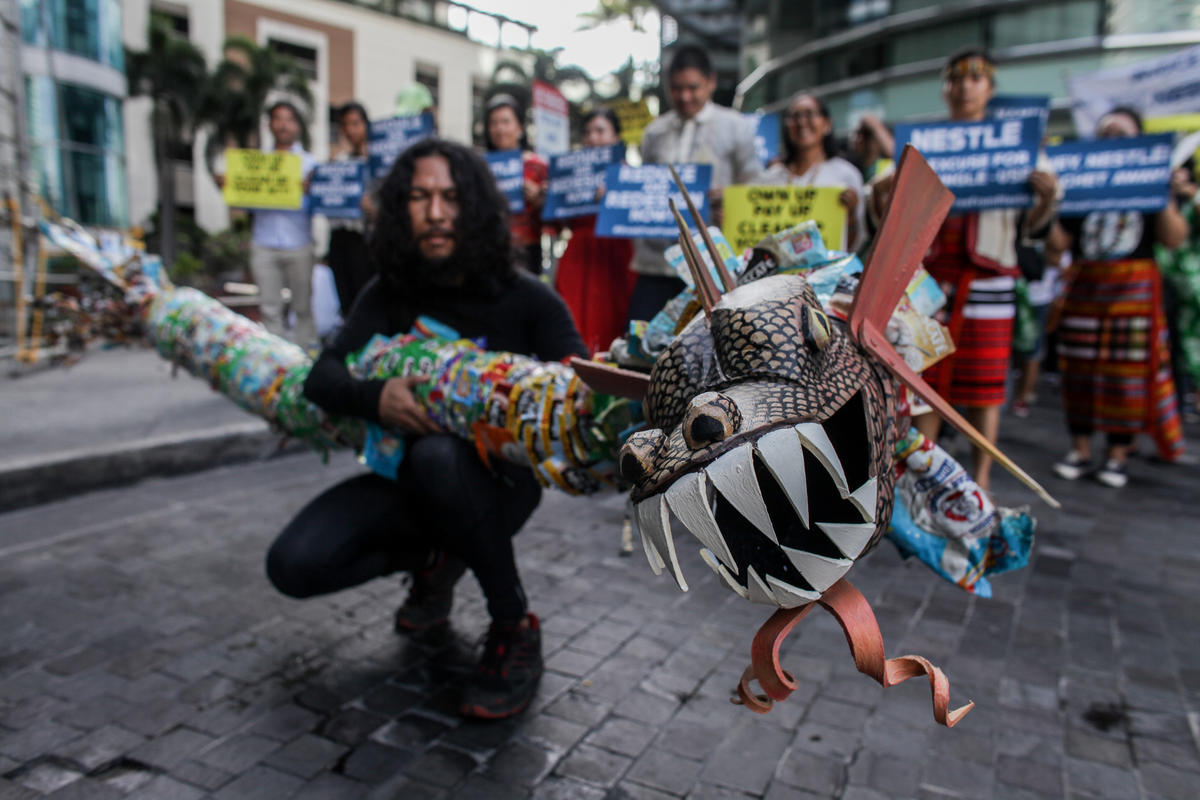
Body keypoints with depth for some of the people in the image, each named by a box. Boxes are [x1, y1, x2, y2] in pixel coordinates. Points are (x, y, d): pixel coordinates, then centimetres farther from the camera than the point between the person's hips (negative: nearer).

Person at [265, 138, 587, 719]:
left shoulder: (525, 298, -12)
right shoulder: (390, 294, 0)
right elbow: (322, 377, -8)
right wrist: (374, 397, -32)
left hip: (498, 481, -4)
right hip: (408, 479, 4)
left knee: (438, 456, -39)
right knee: (294, 564, -16)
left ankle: (516, 630, -17)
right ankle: (433, 559, 13)